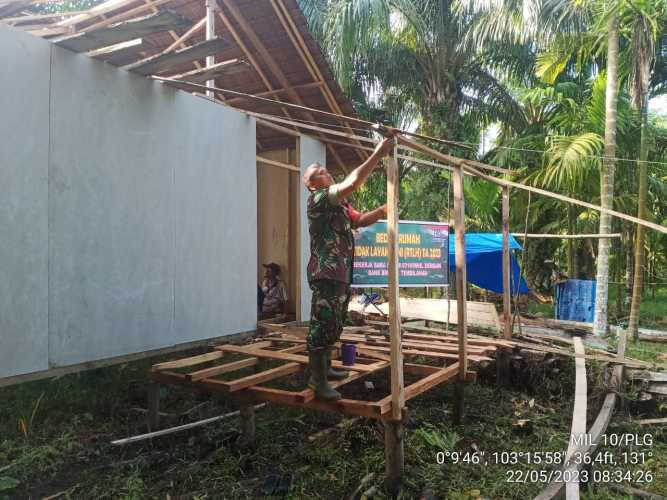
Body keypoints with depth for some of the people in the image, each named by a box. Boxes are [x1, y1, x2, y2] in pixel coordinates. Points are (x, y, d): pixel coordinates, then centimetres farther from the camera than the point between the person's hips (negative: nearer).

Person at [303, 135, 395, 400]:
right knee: (323, 326, -8)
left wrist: (383, 210, 4)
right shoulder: (318, 199, -11)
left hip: (341, 274, 10)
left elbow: (360, 220, 22)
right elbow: (353, 183, -24)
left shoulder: (340, 203, 21)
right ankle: (317, 379, -2)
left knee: (334, 326, 17)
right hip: (326, 273, -10)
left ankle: (324, 367, 30)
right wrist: (378, 153, -21)